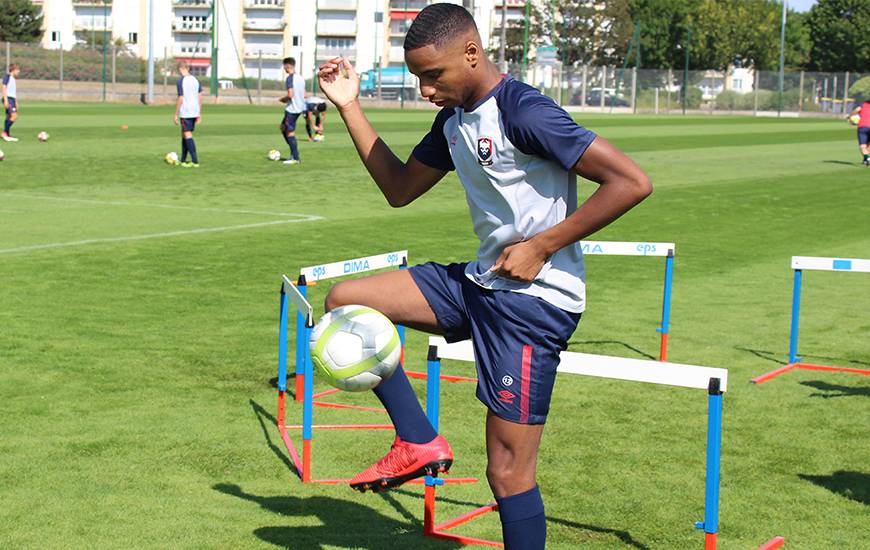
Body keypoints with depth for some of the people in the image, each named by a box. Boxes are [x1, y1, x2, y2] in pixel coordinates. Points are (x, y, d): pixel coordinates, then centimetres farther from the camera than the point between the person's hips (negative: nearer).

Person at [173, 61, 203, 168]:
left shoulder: (180, 82, -10)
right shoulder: (196, 80, 10)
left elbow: (180, 99, -13)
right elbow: (200, 97, 11)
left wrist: (176, 114, -5)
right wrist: (199, 114, 17)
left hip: (185, 113, -7)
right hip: (195, 112, 7)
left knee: (188, 135, -6)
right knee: (184, 135, 17)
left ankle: (195, 161, -14)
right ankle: (183, 160, 23)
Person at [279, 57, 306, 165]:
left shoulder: (290, 78, -16)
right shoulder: (301, 78, 11)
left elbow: (290, 94, -24)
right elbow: (304, 94, 15)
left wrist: (283, 99, -4)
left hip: (291, 109, -9)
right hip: (300, 107, 9)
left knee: (290, 133, -2)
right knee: (283, 127, 22)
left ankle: (295, 158, -1)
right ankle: (294, 153, 19)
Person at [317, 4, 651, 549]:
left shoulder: (523, 112, -19)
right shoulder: (453, 120, 9)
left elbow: (632, 182, -22)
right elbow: (400, 188, 22)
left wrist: (542, 245, -19)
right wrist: (350, 107, 14)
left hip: (535, 299, -9)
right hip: (479, 282, 9)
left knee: (508, 471, -5)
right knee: (345, 302, 3)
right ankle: (419, 443, 6)